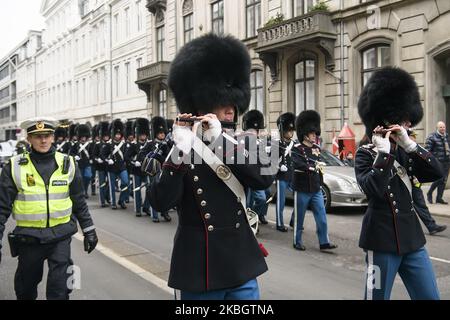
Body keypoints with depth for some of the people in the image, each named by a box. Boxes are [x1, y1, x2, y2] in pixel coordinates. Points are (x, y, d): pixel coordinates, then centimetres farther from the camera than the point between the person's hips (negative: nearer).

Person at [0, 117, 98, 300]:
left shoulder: (67, 164, -1)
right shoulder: (15, 167, -6)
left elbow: (79, 201, 7)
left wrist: (89, 230, 7)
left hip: (61, 235, 0)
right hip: (29, 237, 0)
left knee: (60, 291, -2)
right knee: (25, 288, 18)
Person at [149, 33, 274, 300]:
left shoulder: (242, 144, 4)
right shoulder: (181, 151, -6)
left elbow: (264, 180, -15)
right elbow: (161, 203, -18)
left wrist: (221, 139, -22)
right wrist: (181, 150, -29)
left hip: (241, 266, 3)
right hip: (198, 270, -2)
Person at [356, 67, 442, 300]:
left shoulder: (405, 151, 9)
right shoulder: (365, 154, -8)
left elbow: (437, 173, -5)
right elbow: (374, 189, -25)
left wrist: (409, 144, -13)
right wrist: (383, 151, -19)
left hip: (411, 237, 6)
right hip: (382, 239, -6)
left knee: (429, 296, 11)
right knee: (378, 297, 6)